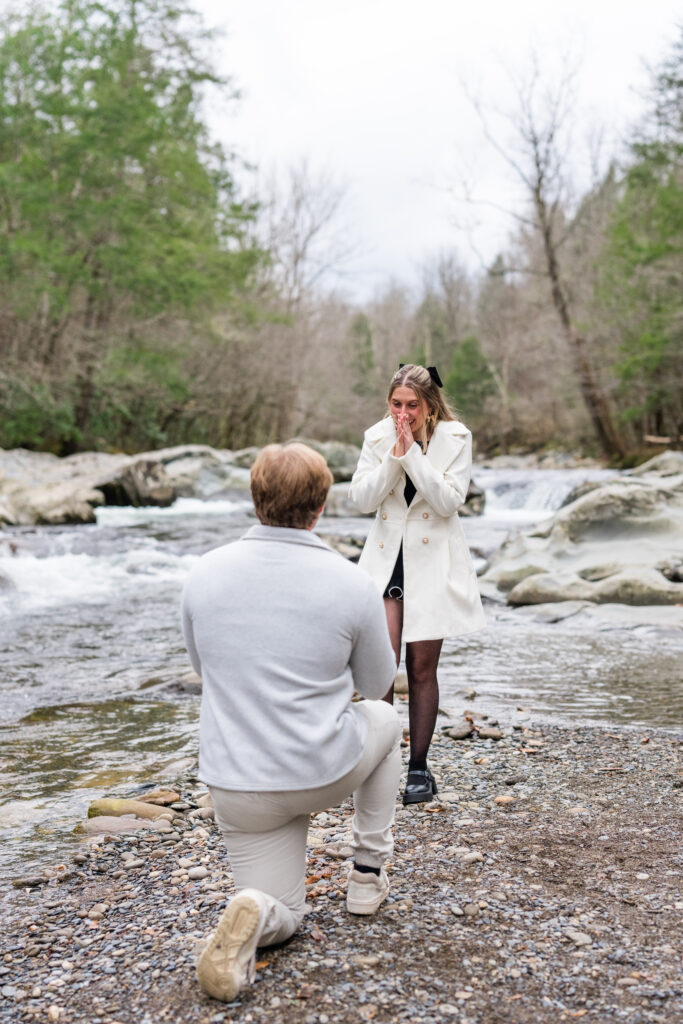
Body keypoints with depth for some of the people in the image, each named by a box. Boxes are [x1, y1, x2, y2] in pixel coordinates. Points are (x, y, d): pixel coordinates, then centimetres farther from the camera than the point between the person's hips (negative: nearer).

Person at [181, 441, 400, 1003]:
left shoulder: (205, 573, -7)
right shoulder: (352, 584, -13)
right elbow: (378, 683, 4)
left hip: (237, 784, 2)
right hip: (327, 773, -2)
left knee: (283, 919, 20)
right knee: (383, 719, 32)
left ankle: (251, 915, -17)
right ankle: (368, 875, 31)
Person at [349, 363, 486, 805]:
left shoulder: (455, 438, -5)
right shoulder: (378, 437, 2)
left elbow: (449, 500, -15)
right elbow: (363, 498, -4)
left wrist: (413, 453, -20)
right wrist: (395, 456, -15)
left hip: (432, 562, -2)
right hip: (386, 558, 2)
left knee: (422, 669, 4)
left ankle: (419, 768, 18)